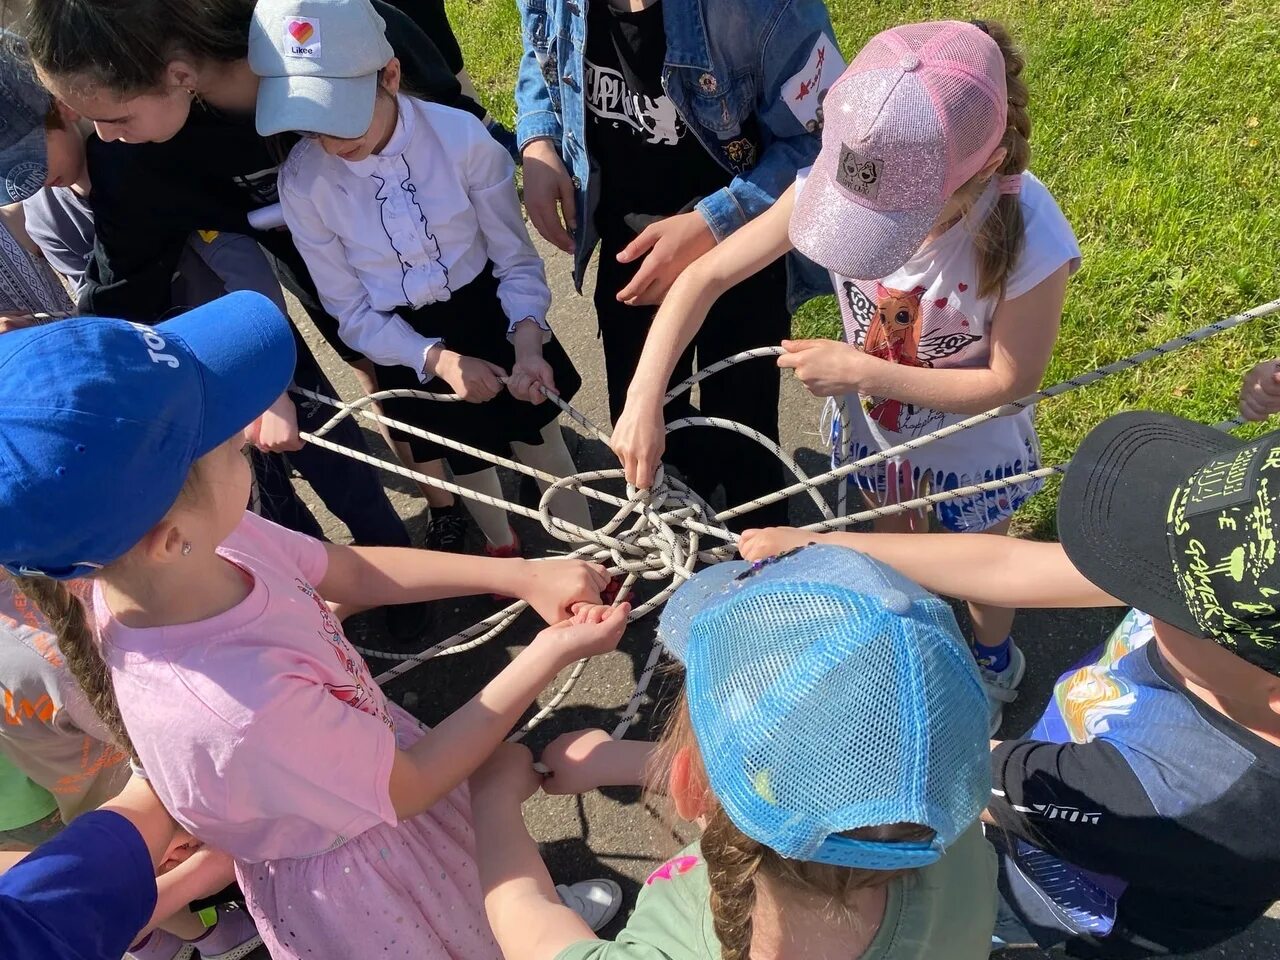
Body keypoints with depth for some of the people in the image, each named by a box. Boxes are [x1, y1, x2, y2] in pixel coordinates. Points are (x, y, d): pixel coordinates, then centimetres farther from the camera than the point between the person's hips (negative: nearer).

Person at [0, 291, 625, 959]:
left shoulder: (201, 543, -24)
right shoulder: (236, 713, -43)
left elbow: (352, 570, -7)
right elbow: (411, 785, -25)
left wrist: (521, 574, -12)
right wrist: (550, 654, -22)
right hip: (358, 885, -6)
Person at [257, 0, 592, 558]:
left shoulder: (463, 138, -25)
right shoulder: (302, 182, -20)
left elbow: (515, 258, -13)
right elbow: (351, 310, -10)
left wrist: (527, 342, -28)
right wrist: (437, 359, -22)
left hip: (492, 314, -1)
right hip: (408, 347, 2)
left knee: (547, 455, 13)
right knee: (466, 466, 23)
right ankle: (503, 549, 53)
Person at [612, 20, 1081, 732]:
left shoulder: (1030, 240, -39)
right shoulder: (838, 182, -31)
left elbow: (1010, 382, -25)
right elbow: (707, 277, -24)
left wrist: (862, 371, -31)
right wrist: (644, 400, -32)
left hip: (972, 445, -2)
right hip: (874, 426, 3)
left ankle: (995, 660, 61)